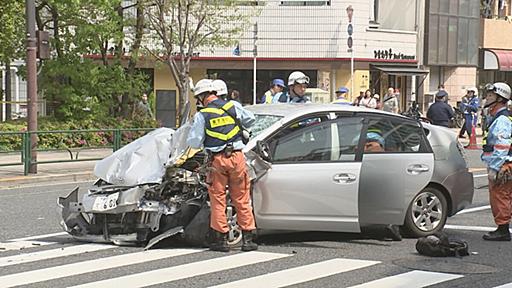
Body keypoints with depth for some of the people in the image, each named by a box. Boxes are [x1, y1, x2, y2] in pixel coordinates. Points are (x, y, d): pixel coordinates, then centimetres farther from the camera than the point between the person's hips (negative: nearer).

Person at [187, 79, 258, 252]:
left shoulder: (202, 115, -3)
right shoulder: (233, 107, 5)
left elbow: (193, 142, -2)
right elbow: (250, 119, 18)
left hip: (217, 160, -2)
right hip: (237, 157, 2)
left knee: (218, 200, 7)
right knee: (242, 199, 8)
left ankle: (221, 240, 6)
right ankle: (247, 239, 9)